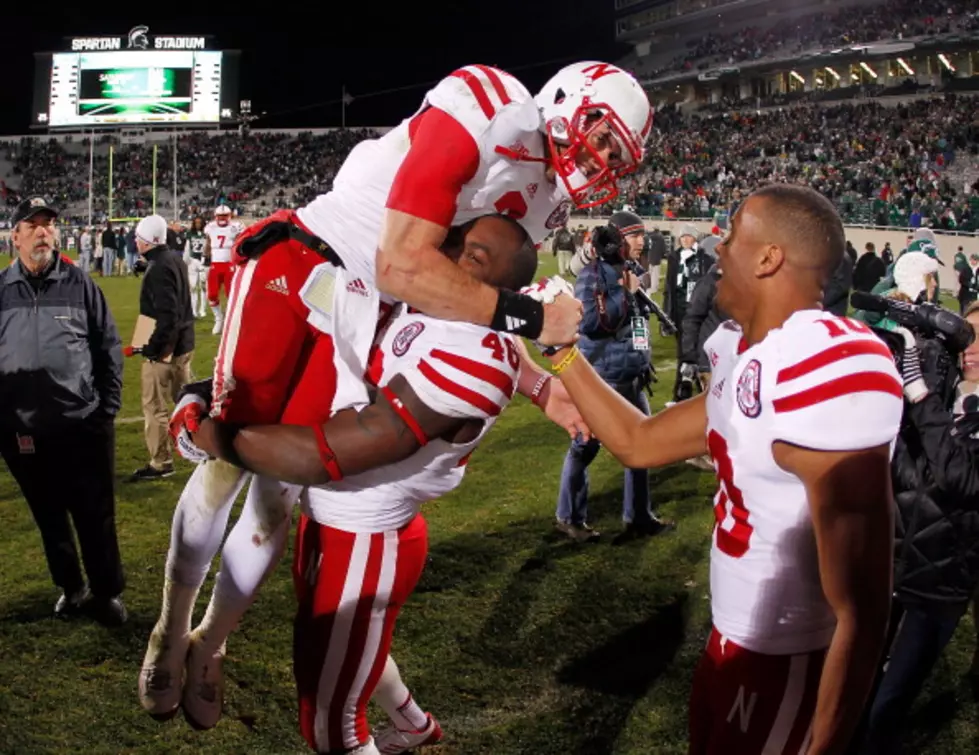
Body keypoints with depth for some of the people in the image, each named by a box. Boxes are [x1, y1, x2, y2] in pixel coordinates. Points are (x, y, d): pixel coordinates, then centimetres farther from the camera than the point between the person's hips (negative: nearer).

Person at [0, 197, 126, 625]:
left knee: (96, 516, 6)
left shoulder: (80, 284, -1)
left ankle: (106, 592, 23)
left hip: (83, 426, -1)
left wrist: (107, 408, 1)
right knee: (49, 518, 15)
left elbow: (109, 349, 4)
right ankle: (71, 588, 33)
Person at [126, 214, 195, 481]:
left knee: (155, 407, 2)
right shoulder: (175, 259, 7)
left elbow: (167, 316, -26)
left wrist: (151, 348, -20)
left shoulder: (159, 268, -21)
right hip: (183, 343, 9)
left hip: (164, 348, -9)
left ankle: (161, 463, 10)